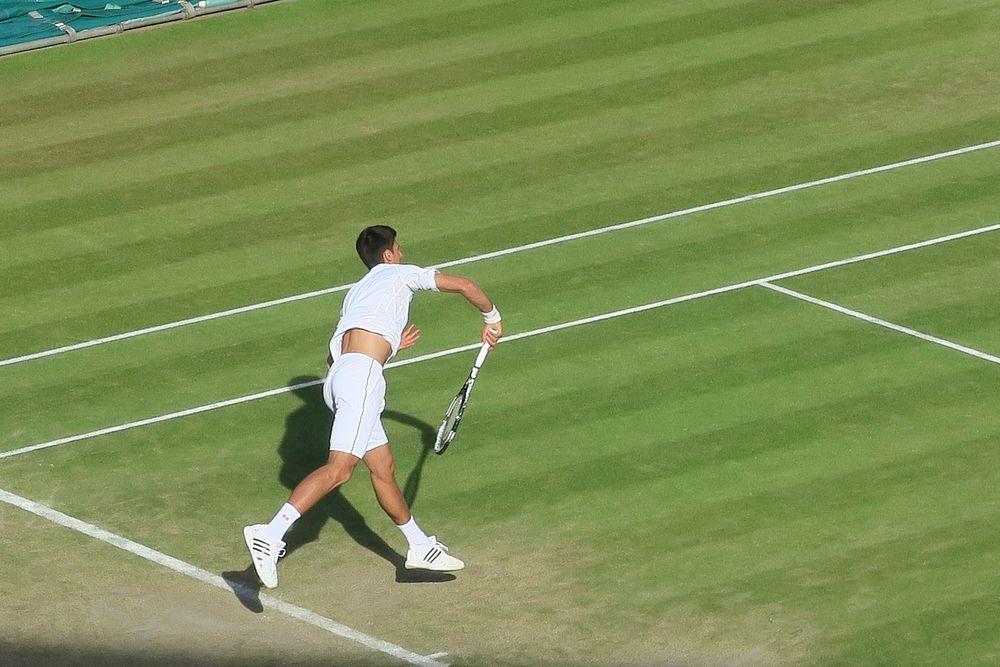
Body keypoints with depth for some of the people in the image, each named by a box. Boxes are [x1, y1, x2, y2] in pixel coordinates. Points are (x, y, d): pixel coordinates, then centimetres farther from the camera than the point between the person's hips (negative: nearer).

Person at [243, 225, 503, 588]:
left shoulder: (355, 292, 32)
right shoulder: (401, 273, 14)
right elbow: (464, 285, 14)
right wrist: (492, 318, 32)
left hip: (339, 374, 9)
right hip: (361, 375, -9)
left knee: (384, 469, 16)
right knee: (340, 467, -20)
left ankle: (420, 548, 26)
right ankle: (271, 534, -34)